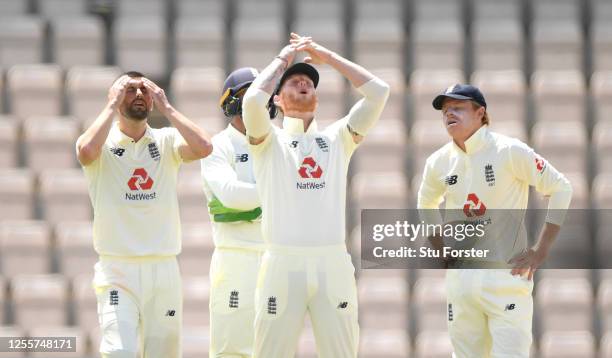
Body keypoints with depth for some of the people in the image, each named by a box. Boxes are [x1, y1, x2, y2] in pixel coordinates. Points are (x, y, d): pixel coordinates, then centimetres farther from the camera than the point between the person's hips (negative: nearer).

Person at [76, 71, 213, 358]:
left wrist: (165, 107, -4)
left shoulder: (166, 142, 8)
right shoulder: (103, 144, 2)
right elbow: (87, 151, -23)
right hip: (117, 270, -3)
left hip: (164, 267, 3)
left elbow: (203, 148, -11)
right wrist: (112, 105, -10)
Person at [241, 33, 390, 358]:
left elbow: (378, 92, 7)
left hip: (333, 264, 2)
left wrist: (328, 57, 11)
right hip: (283, 265, -2)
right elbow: (252, 101, -12)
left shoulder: (338, 138, 16)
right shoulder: (269, 141, 8)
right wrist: (283, 59, 4)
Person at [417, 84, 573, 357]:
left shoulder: (509, 151, -8)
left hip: (506, 272, -5)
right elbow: (426, 204, 28)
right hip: (460, 278, 5)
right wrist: (439, 247, 15)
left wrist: (541, 251, -8)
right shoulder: (438, 162, 7)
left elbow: (560, 189, -5)